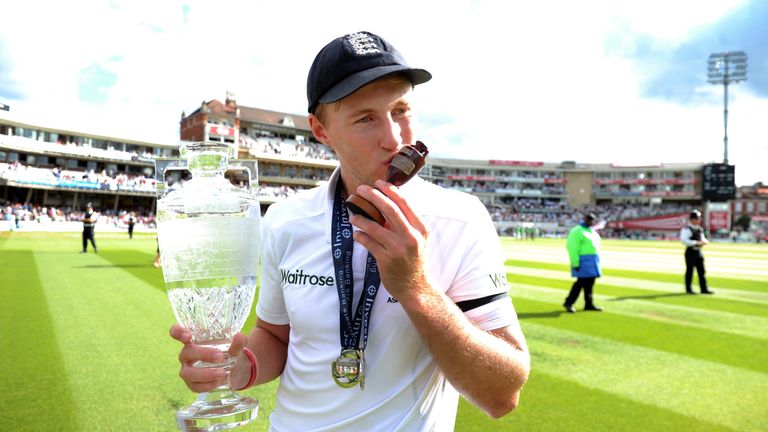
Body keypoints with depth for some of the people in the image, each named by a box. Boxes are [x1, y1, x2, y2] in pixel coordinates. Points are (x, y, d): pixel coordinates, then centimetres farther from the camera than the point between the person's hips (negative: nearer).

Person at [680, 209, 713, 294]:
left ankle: (704, 289, 14)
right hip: (690, 252, -8)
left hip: (698, 251, 8)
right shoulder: (687, 229, -14)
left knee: (701, 271, 9)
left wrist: (704, 241, 0)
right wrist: (696, 242, -26)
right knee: (689, 271, 1)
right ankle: (688, 289, 11)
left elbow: (703, 238, 24)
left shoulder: (700, 229, 13)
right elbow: (684, 240, -25)